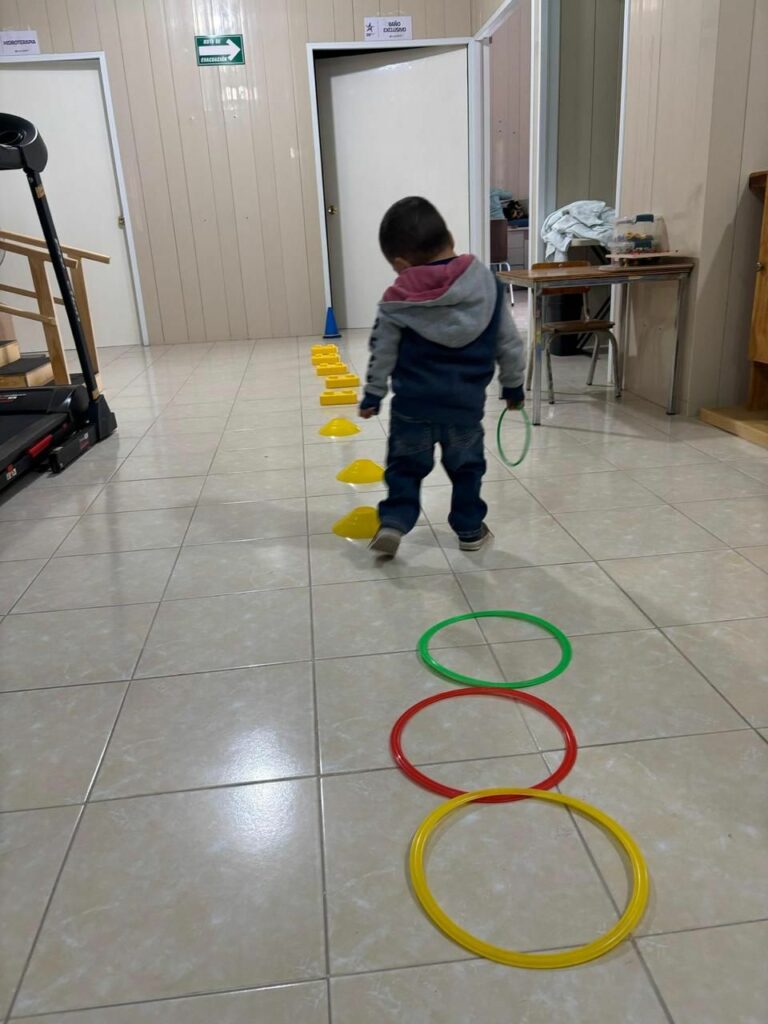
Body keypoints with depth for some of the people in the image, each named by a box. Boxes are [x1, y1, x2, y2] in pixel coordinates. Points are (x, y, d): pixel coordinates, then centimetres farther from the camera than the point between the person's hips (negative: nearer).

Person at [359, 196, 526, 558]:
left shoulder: (397, 300, -8)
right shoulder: (488, 285, -3)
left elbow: (382, 353, -2)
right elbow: (510, 344, 3)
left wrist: (372, 395, 10)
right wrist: (513, 386, 16)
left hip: (412, 405, -1)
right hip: (466, 404, 1)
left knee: (405, 467, 16)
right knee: (467, 468, 18)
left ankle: (393, 522, 5)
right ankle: (470, 528, 27)